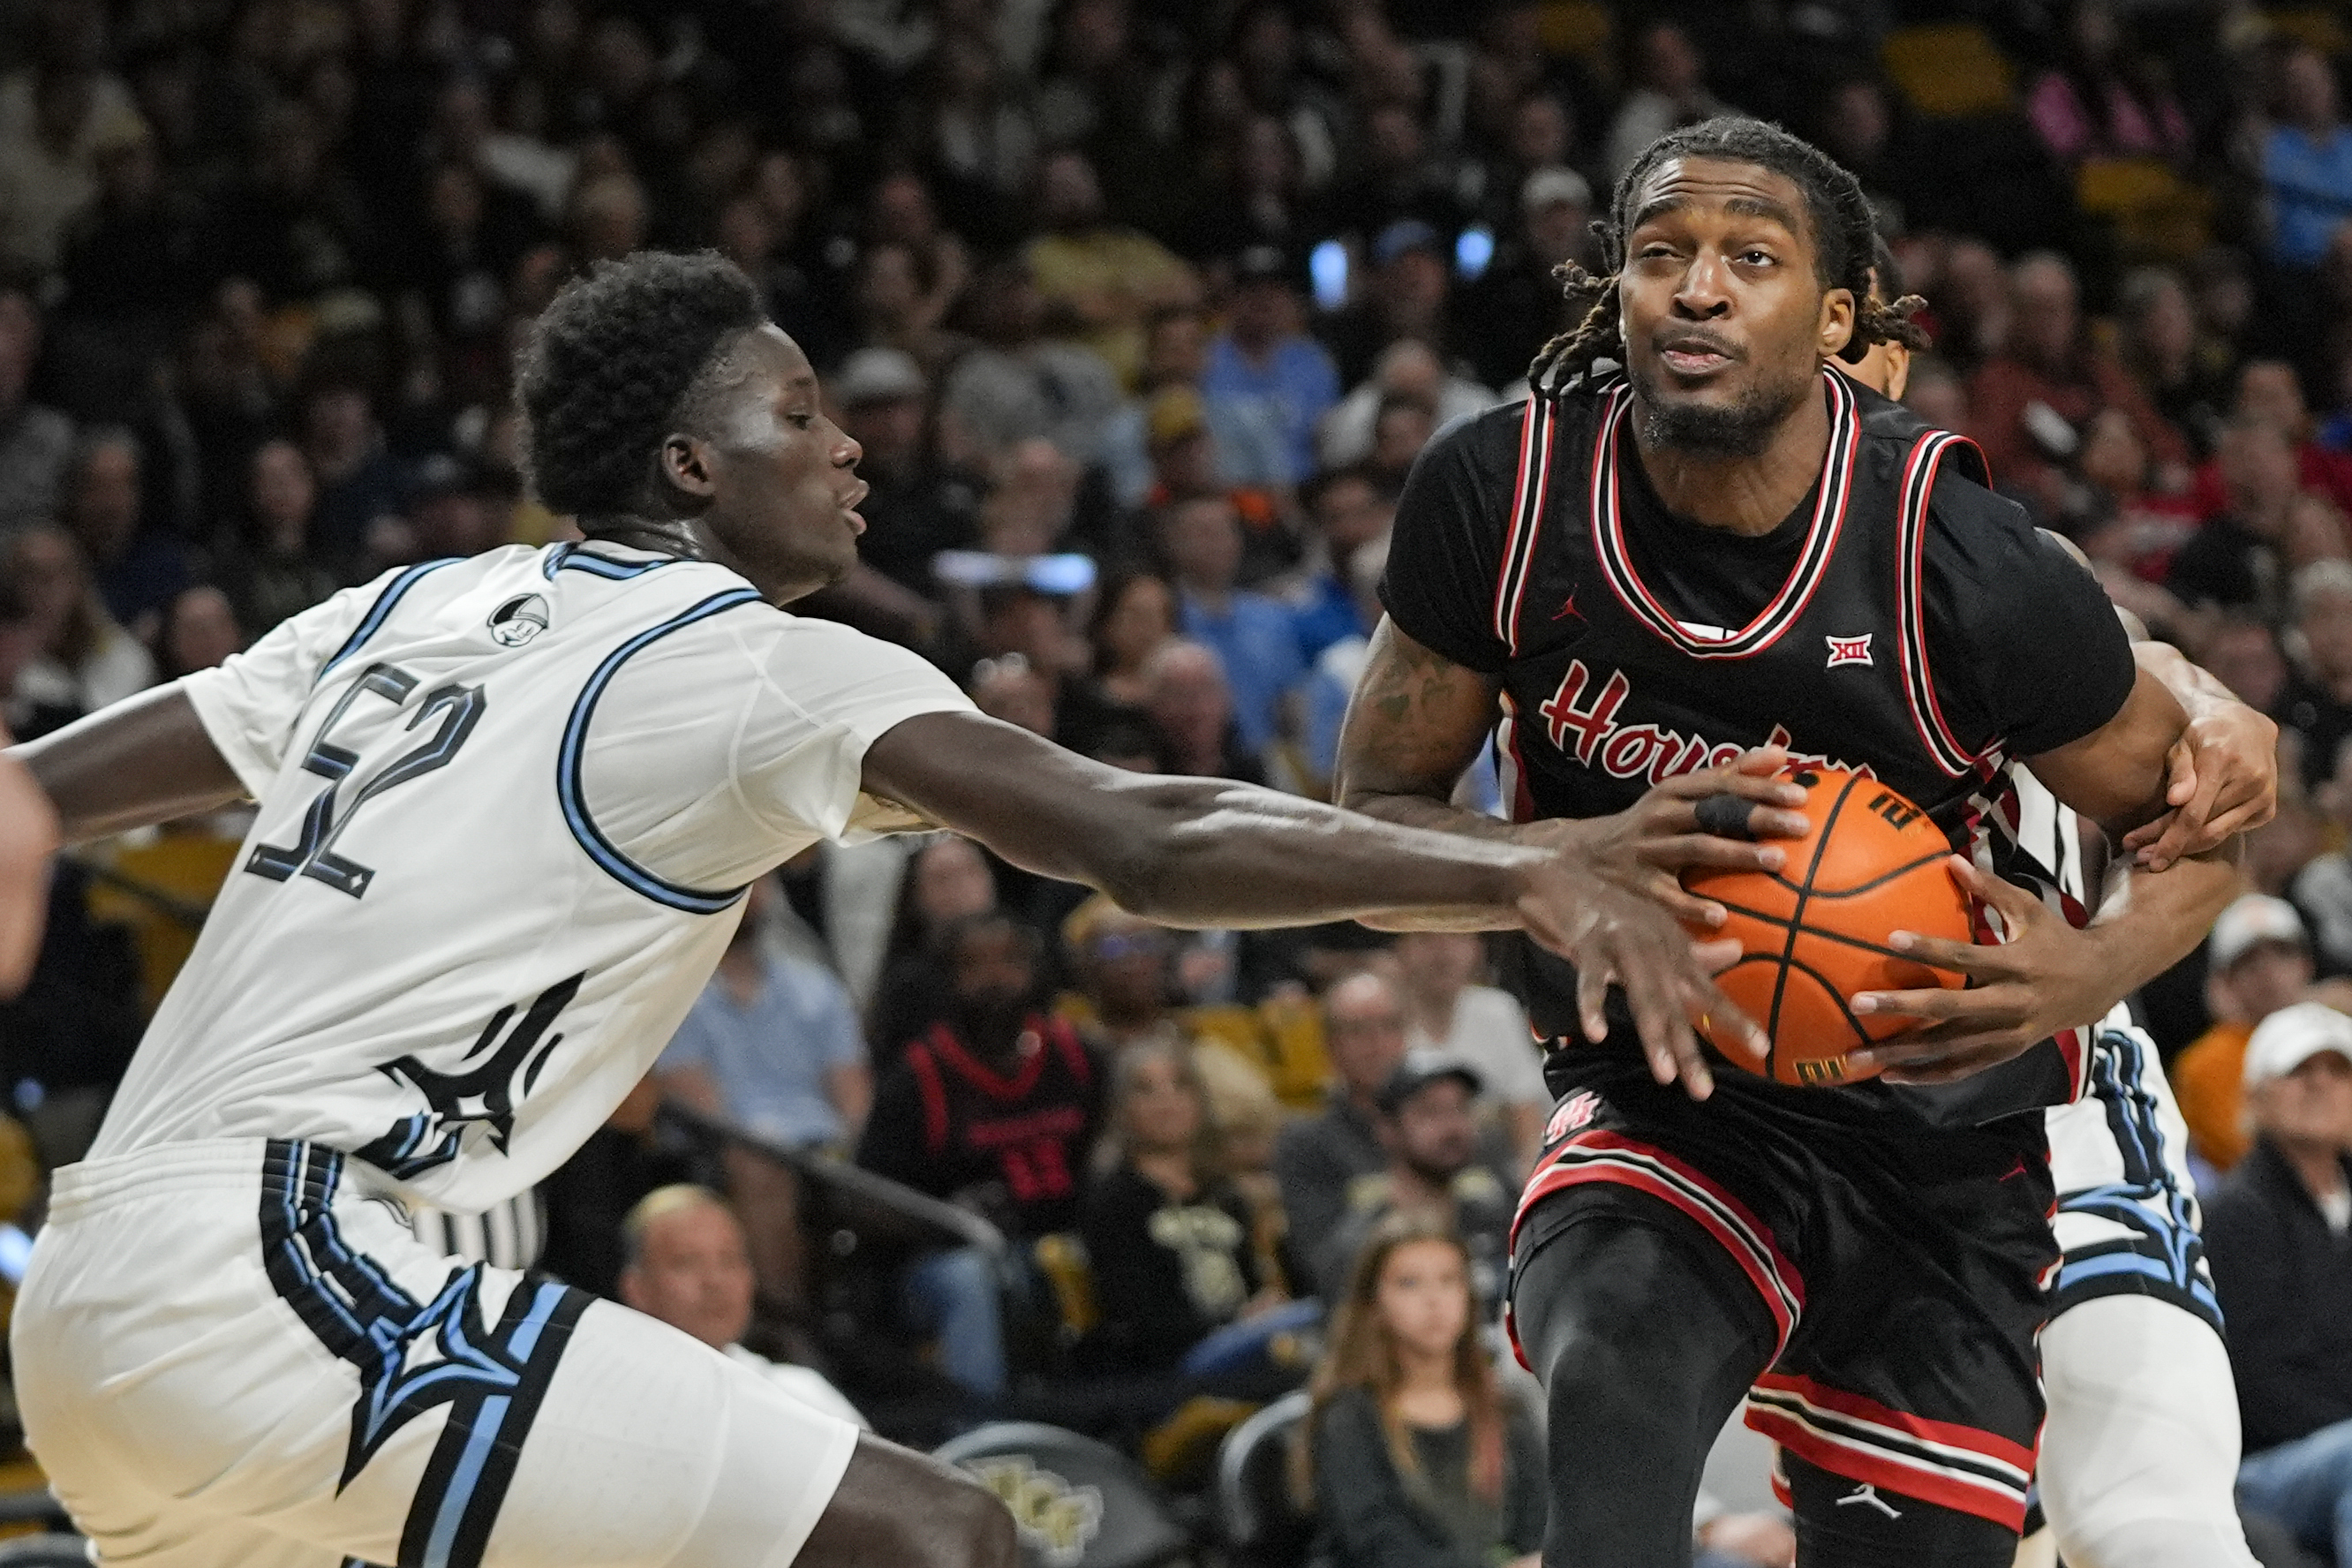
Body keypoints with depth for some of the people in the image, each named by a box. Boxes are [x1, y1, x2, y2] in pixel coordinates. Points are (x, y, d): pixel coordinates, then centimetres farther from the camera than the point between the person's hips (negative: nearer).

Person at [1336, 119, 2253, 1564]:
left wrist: (2089, 974, -29)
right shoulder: (1502, 496, -15)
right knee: (1613, 1390, -34)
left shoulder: (1971, 571, -21)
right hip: (1663, 1106, 0)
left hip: (1937, 1139, 0)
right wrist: (1595, 855, -28)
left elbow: (2190, 820, -6)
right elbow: (1375, 818, -7)